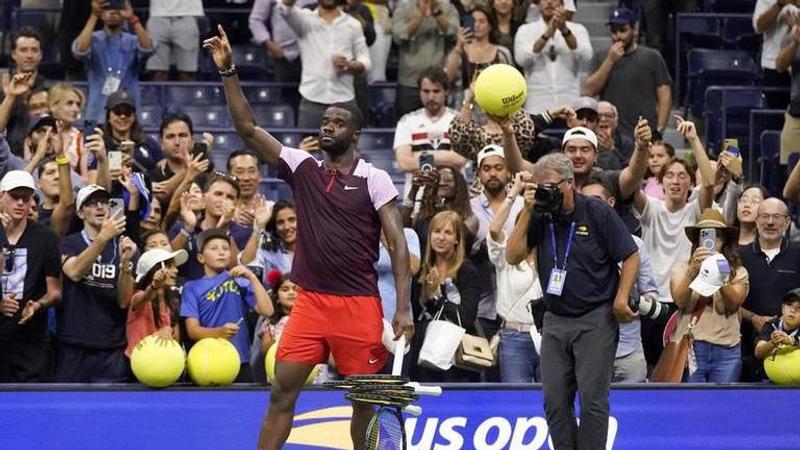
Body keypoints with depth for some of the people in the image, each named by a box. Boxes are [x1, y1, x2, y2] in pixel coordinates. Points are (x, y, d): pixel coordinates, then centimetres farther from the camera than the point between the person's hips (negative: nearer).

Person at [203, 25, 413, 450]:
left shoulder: (374, 180, -3)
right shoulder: (302, 168, 7)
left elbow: (398, 243, -6)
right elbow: (248, 128, 2)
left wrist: (403, 308, -14)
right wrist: (228, 72, -8)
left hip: (359, 304, -3)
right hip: (310, 301, 3)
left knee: (365, 400, 3)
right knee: (282, 391, -3)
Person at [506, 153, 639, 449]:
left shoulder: (597, 213, -6)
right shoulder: (540, 218, 5)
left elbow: (631, 256, -2)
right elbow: (513, 256, -5)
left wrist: (621, 298, -11)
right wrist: (527, 212, -10)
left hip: (595, 320, -5)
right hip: (555, 321, 5)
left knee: (593, 398, -7)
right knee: (555, 400, 3)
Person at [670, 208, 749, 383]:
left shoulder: (738, 271, 10)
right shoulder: (682, 268, 7)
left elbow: (734, 302, -7)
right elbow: (680, 300, -9)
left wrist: (720, 278, -24)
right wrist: (693, 270, -23)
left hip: (725, 350, 1)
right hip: (689, 347, -1)